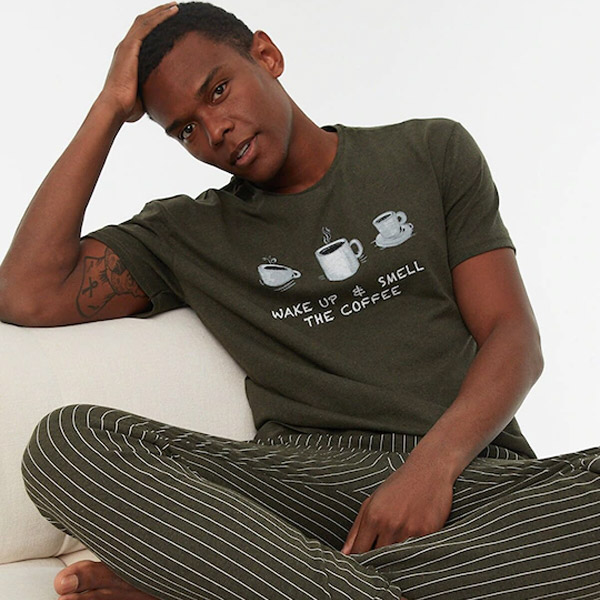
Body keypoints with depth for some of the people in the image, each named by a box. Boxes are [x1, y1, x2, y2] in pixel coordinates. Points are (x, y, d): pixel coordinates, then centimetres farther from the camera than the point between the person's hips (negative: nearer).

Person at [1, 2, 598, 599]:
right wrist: (110, 107, 7)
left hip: (471, 473, 1)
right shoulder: (187, 232, 17)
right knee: (67, 441, -24)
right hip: (305, 479, 0)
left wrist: (434, 462, -13)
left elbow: (514, 337, 7)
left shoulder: (432, 151, 16)